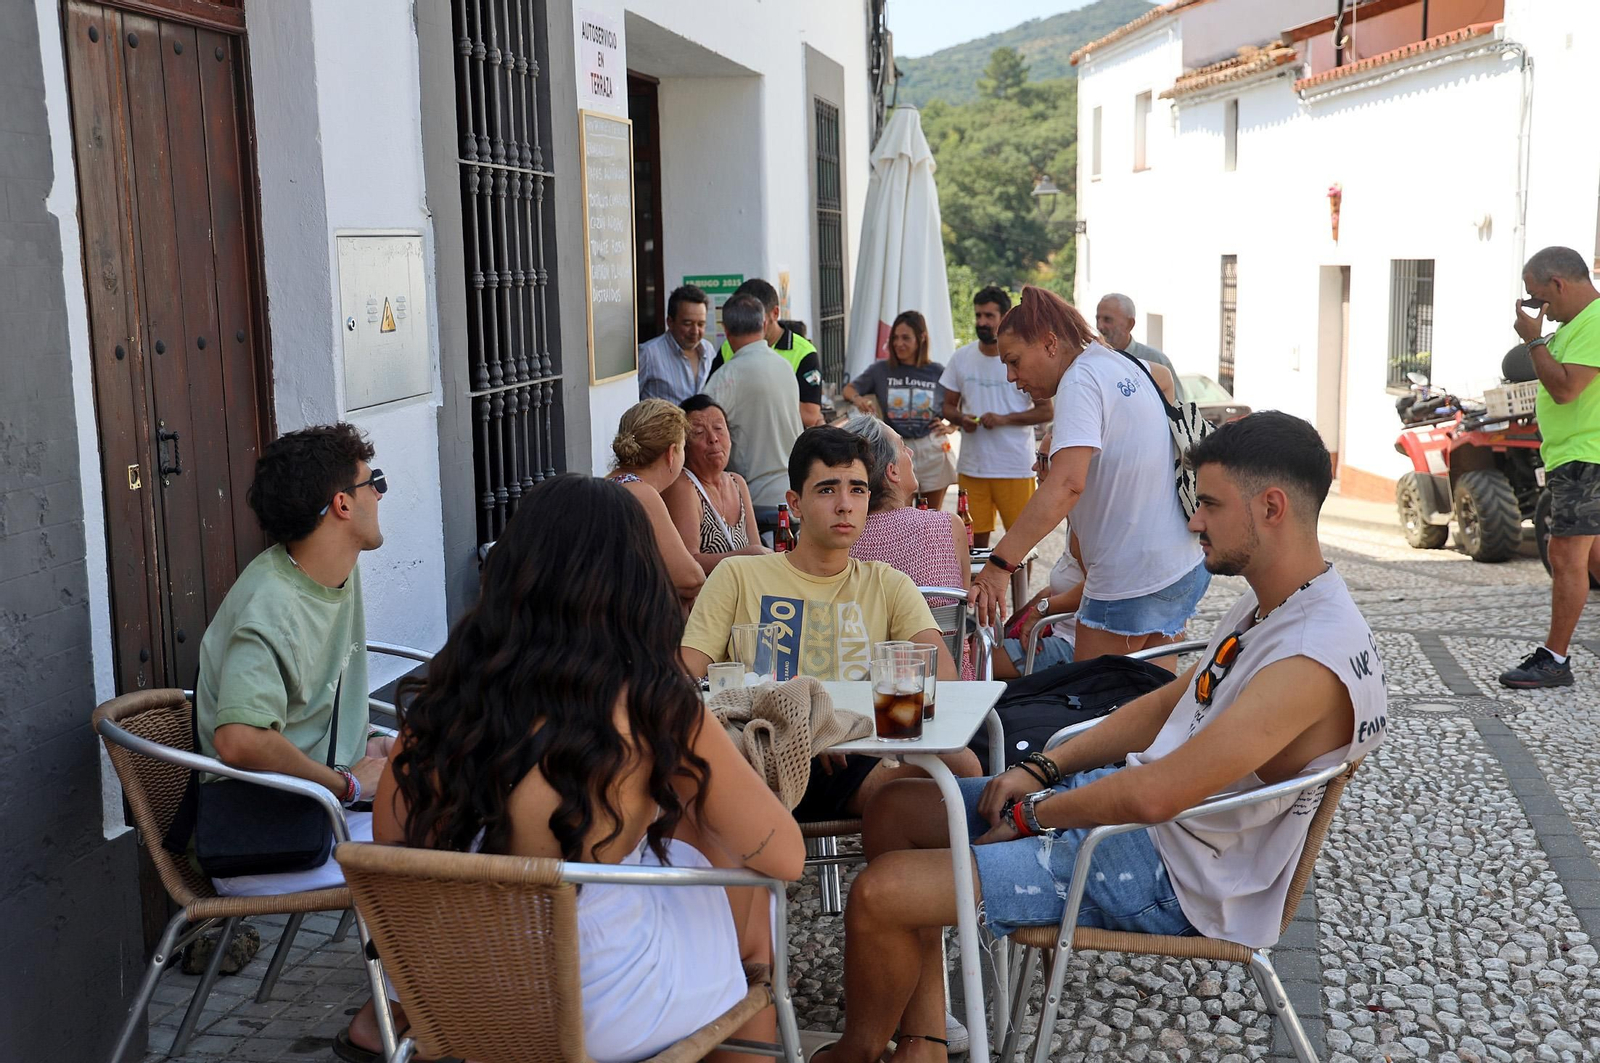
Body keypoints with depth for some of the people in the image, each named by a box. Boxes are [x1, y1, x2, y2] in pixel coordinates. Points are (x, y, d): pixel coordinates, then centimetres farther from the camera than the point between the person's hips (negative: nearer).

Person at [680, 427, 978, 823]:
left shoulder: (888, 586, 23)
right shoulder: (738, 576, 17)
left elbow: (941, 670, 7)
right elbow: (685, 677, 6)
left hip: (854, 761, 2)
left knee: (960, 764, -30)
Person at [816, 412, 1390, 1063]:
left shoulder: (1314, 658, -27)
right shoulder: (1269, 605, 6)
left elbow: (1155, 794, -30)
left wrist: (1034, 814, -14)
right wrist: (1042, 769, 4)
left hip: (1169, 872, -10)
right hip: (1124, 797, 10)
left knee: (880, 894, -16)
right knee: (896, 808, 9)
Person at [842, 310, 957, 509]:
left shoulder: (936, 372, 1)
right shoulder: (881, 369, 3)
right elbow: (849, 389, 8)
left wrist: (950, 427, -10)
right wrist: (857, 398, -14)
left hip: (932, 452, 1)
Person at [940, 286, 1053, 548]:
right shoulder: (961, 358, 8)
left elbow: (1046, 411, -3)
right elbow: (948, 405, 15)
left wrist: (1005, 419, -16)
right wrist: (960, 418, -8)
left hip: (1016, 467, -3)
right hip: (971, 466, 3)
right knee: (975, 540, 5)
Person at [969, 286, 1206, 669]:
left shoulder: (1080, 380, -18)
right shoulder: (1125, 365, 9)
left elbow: (1067, 484, -33)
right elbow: (1164, 377, 36)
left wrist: (998, 566, -39)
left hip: (1132, 583, -10)